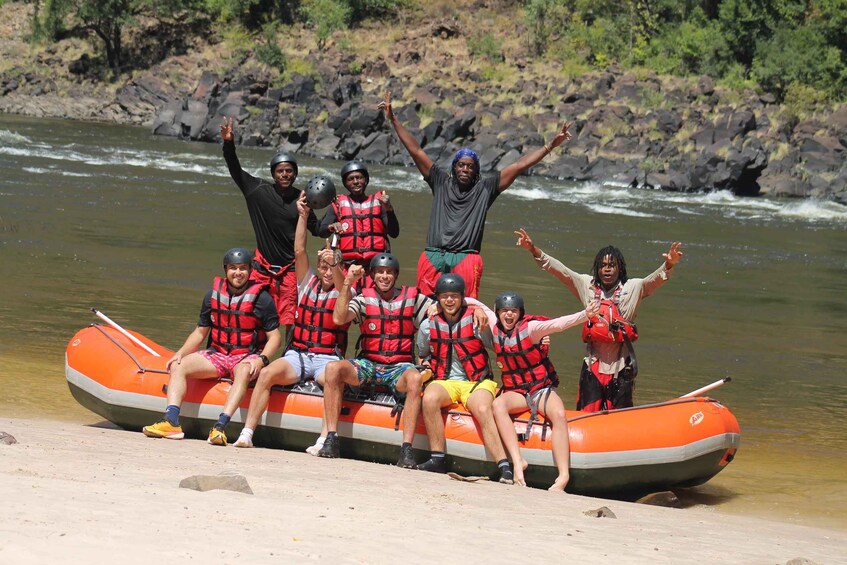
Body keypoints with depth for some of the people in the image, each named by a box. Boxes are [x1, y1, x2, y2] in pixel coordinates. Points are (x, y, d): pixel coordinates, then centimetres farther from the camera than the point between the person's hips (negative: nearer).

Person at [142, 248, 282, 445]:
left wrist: (261, 360, -23)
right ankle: (171, 422, -31)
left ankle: (220, 426, -53)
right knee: (178, 366, -15)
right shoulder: (213, 295, 9)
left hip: (247, 357, -5)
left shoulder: (261, 298, -3)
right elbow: (200, 332, 16)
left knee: (244, 372, -40)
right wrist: (180, 353, 1)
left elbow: (274, 336, -5)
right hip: (217, 353, 5)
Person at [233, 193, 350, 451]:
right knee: (267, 373, -26)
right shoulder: (308, 283, 15)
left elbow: (340, 284, -18)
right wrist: (303, 216, -1)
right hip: (297, 355, 3)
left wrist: (335, 265, -39)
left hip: (327, 359, -3)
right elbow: (299, 251, 6)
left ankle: (325, 439, -41)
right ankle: (247, 433, -29)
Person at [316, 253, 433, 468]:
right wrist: (348, 282, -11)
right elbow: (339, 318, -9)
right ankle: (332, 439, -26)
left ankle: (406, 449, -38)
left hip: (399, 367, -1)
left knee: (414, 378, -36)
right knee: (333, 368, -27)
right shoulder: (365, 298, 8)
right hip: (367, 364, 1)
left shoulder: (412, 298, 9)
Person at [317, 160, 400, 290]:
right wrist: (331, 227, -19)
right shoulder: (339, 204, 14)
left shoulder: (378, 202, 14)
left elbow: (394, 233, 5)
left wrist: (389, 210, -12)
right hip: (347, 264, 0)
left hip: (376, 265, 0)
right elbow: (321, 232, 4)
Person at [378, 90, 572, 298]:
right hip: (433, 258, 1)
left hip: (466, 260, -1)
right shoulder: (441, 182, 13)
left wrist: (550, 146, 6)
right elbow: (416, 151, 13)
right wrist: (393, 120, 11)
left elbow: (519, 166, 9)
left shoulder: (485, 188, 11)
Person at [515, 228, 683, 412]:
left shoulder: (632, 288, -1)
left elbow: (656, 279, -16)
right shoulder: (588, 285, 7)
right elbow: (559, 270, 3)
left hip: (621, 367, -2)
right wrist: (534, 251, -8)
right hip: (593, 364, 2)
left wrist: (669, 265, -38)